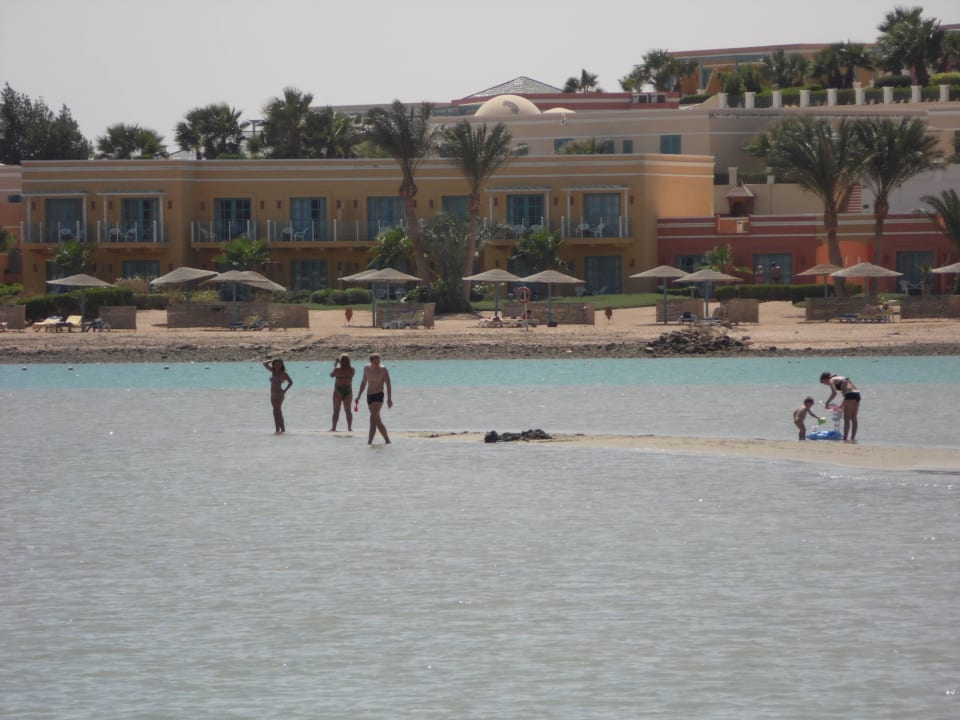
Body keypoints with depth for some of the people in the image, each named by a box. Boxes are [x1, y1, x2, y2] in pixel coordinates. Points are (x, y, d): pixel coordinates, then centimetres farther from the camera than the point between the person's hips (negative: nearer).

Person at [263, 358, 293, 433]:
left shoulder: (283, 373, -7)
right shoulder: (273, 371, 10)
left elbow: (290, 382, -3)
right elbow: (265, 364, 14)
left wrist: (285, 390, -8)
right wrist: (272, 361, 6)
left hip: (279, 394, -8)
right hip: (273, 395, 8)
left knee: (276, 411, -14)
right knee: (278, 412, 11)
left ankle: (277, 429, -15)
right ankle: (282, 429, 16)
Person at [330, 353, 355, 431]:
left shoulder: (337, 369, -12)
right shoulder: (352, 370, -4)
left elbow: (331, 375, 7)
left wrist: (335, 365, 18)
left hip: (338, 391, -3)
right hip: (348, 391, 3)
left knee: (336, 410, 2)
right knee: (348, 410, 10)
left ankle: (333, 427, -2)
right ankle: (349, 427, 5)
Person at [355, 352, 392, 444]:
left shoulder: (383, 370, -8)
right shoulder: (367, 368, 10)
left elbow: (388, 385, -10)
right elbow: (363, 383, 22)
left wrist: (389, 399, -19)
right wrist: (359, 397, 23)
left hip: (378, 396, -7)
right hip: (369, 396, 7)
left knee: (373, 417, -19)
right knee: (377, 420, 9)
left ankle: (370, 440, -23)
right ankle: (387, 439, 18)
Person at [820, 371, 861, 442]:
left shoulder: (831, 381, 1)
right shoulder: (840, 378, 27)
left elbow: (834, 393, -14)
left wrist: (827, 402, -4)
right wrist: (841, 406, 33)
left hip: (850, 395, -8)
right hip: (857, 394, 8)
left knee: (846, 419, -5)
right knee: (853, 418, 12)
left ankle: (845, 439, -8)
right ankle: (853, 438, 14)